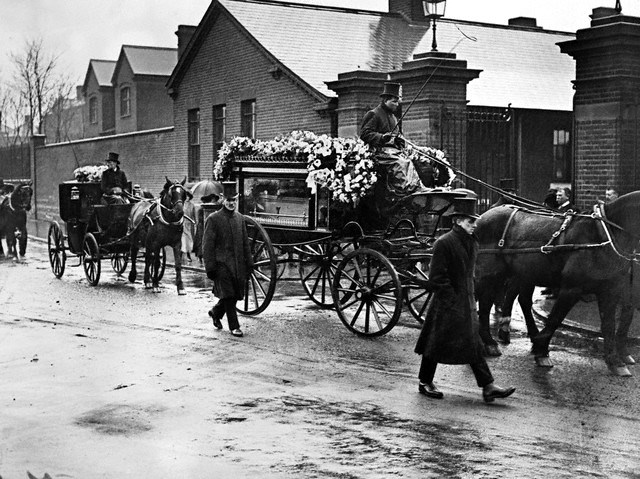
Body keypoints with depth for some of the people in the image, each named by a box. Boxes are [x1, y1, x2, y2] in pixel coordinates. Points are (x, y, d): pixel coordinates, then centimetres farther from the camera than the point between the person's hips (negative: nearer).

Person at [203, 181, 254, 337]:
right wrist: (210, 267, -11)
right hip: (222, 264, -6)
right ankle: (234, 326, 4)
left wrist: (249, 263, 12)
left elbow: (245, 243, 16)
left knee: (235, 295, 9)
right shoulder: (213, 219, -6)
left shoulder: (240, 218, 11)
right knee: (228, 295, -5)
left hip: (238, 264, 6)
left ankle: (216, 312, 34)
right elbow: (207, 246, -7)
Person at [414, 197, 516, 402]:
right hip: (448, 303, -7)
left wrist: (471, 296, 14)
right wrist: (453, 299, -18)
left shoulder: (472, 242, 9)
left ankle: (488, 387, 4)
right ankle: (425, 383, 20)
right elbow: (437, 277, -16)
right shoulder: (444, 243, -15)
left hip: (467, 301, 7)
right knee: (436, 343, 5)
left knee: (473, 344, 5)